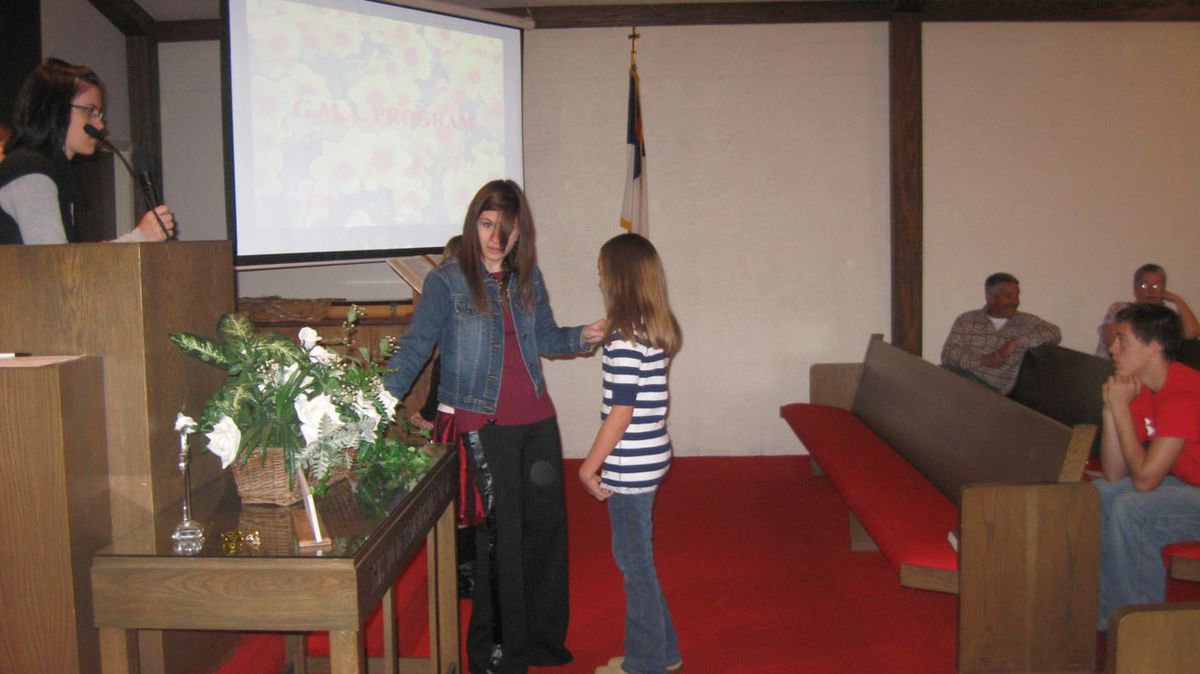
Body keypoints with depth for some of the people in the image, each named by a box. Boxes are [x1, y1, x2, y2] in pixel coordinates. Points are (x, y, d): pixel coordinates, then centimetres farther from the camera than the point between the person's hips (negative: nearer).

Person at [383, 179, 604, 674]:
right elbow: (415, 348, -11)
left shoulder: (529, 278, 8)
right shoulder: (446, 281, -6)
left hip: (537, 420, 5)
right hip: (483, 424, -5)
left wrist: (581, 337, -5)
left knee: (546, 525, 12)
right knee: (500, 535, 1)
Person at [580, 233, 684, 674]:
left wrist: (590, 466, -13)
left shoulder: (625, 336, -19)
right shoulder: (656, 328, 8)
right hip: (649, 457, 9)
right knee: (637, 556, 19)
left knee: (634, 559, 4)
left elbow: (621, 412, -19)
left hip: (630, 465, -9)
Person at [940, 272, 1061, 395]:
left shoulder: (1027, 322, 9)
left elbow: (1055, 333, -7)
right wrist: (983, 360, -16)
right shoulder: (965, 320, 9)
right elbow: (948, 354, -1)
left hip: (992, 389, -2)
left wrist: (1016, 342, -15)